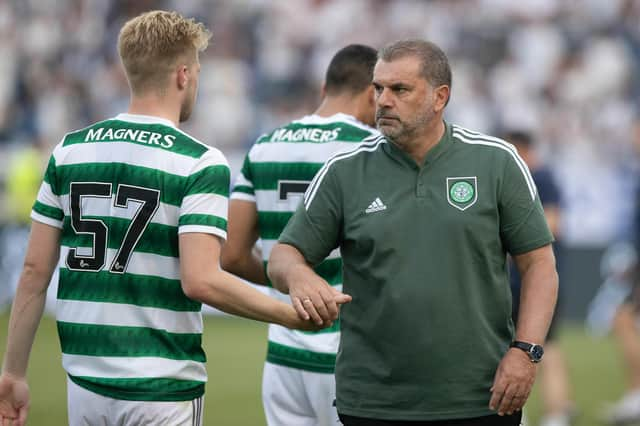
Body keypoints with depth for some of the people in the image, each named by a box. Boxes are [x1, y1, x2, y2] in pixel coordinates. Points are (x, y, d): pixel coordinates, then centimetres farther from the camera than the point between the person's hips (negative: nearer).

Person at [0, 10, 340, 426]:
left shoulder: (70, 151, 5)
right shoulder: (200, 164, -10)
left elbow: (35, 271, 5)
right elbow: (200, 280, -19)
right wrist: (293, 315, -9)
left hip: (85, 385, 5)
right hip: (161, 390, -5)